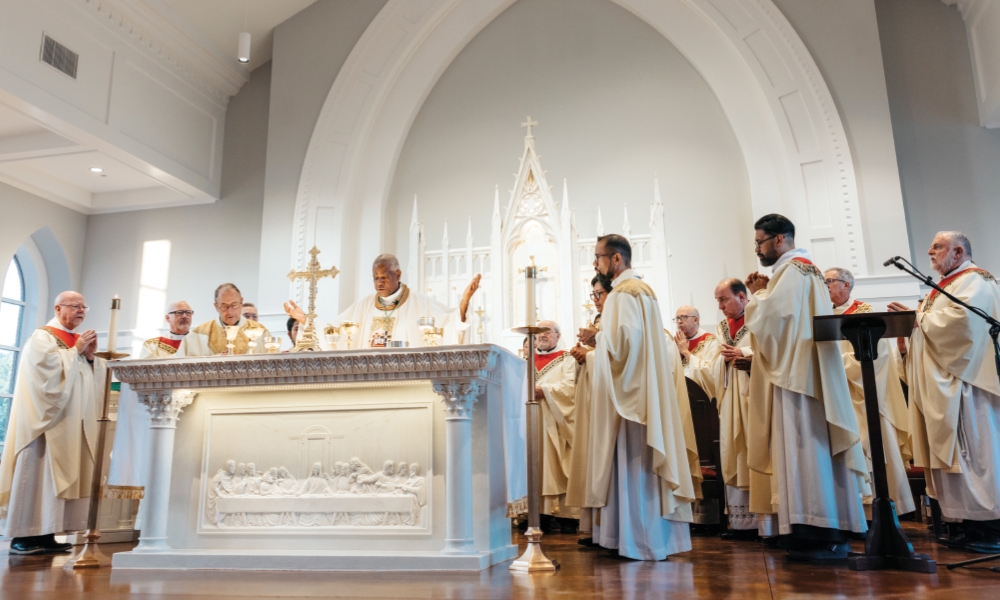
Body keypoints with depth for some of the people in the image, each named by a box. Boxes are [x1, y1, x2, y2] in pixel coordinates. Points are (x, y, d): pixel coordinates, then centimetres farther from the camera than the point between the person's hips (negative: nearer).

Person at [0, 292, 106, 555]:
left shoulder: (80, 340, 18)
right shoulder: (42, 337, -2)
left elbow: (98, 377, 14)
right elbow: (49, 368, -18)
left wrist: (91, 357, -1)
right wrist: (75, 351, -10)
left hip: (75, 422, 7)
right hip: (49, 419, -7)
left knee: (59, 474, 5)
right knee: (37, 473, -6)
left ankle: (46, 535, 8)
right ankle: (23, 536, -1)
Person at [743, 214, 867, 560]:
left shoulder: (791, 270, -9)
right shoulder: (806, 269, 22)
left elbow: (766, 318, -18)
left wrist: (758, 293, 0)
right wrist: (763, 294, 10)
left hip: (795, 375, -10)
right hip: (805, 373, 10)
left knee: (803, 447, -10)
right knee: (818, 447, 9)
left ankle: (819, 535, -8)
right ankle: (833, 531, 13)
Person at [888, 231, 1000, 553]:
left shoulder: (974, 281, -6)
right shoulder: (948, 285, 24)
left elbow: (959, 319, -24)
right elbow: (936, 325, 23)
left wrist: (921, 318, -10)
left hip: (962, 383, -9)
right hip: (944, 385, 9)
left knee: (974, 454, -7)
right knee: (955, 454, 7)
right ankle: (970, 525, 10)